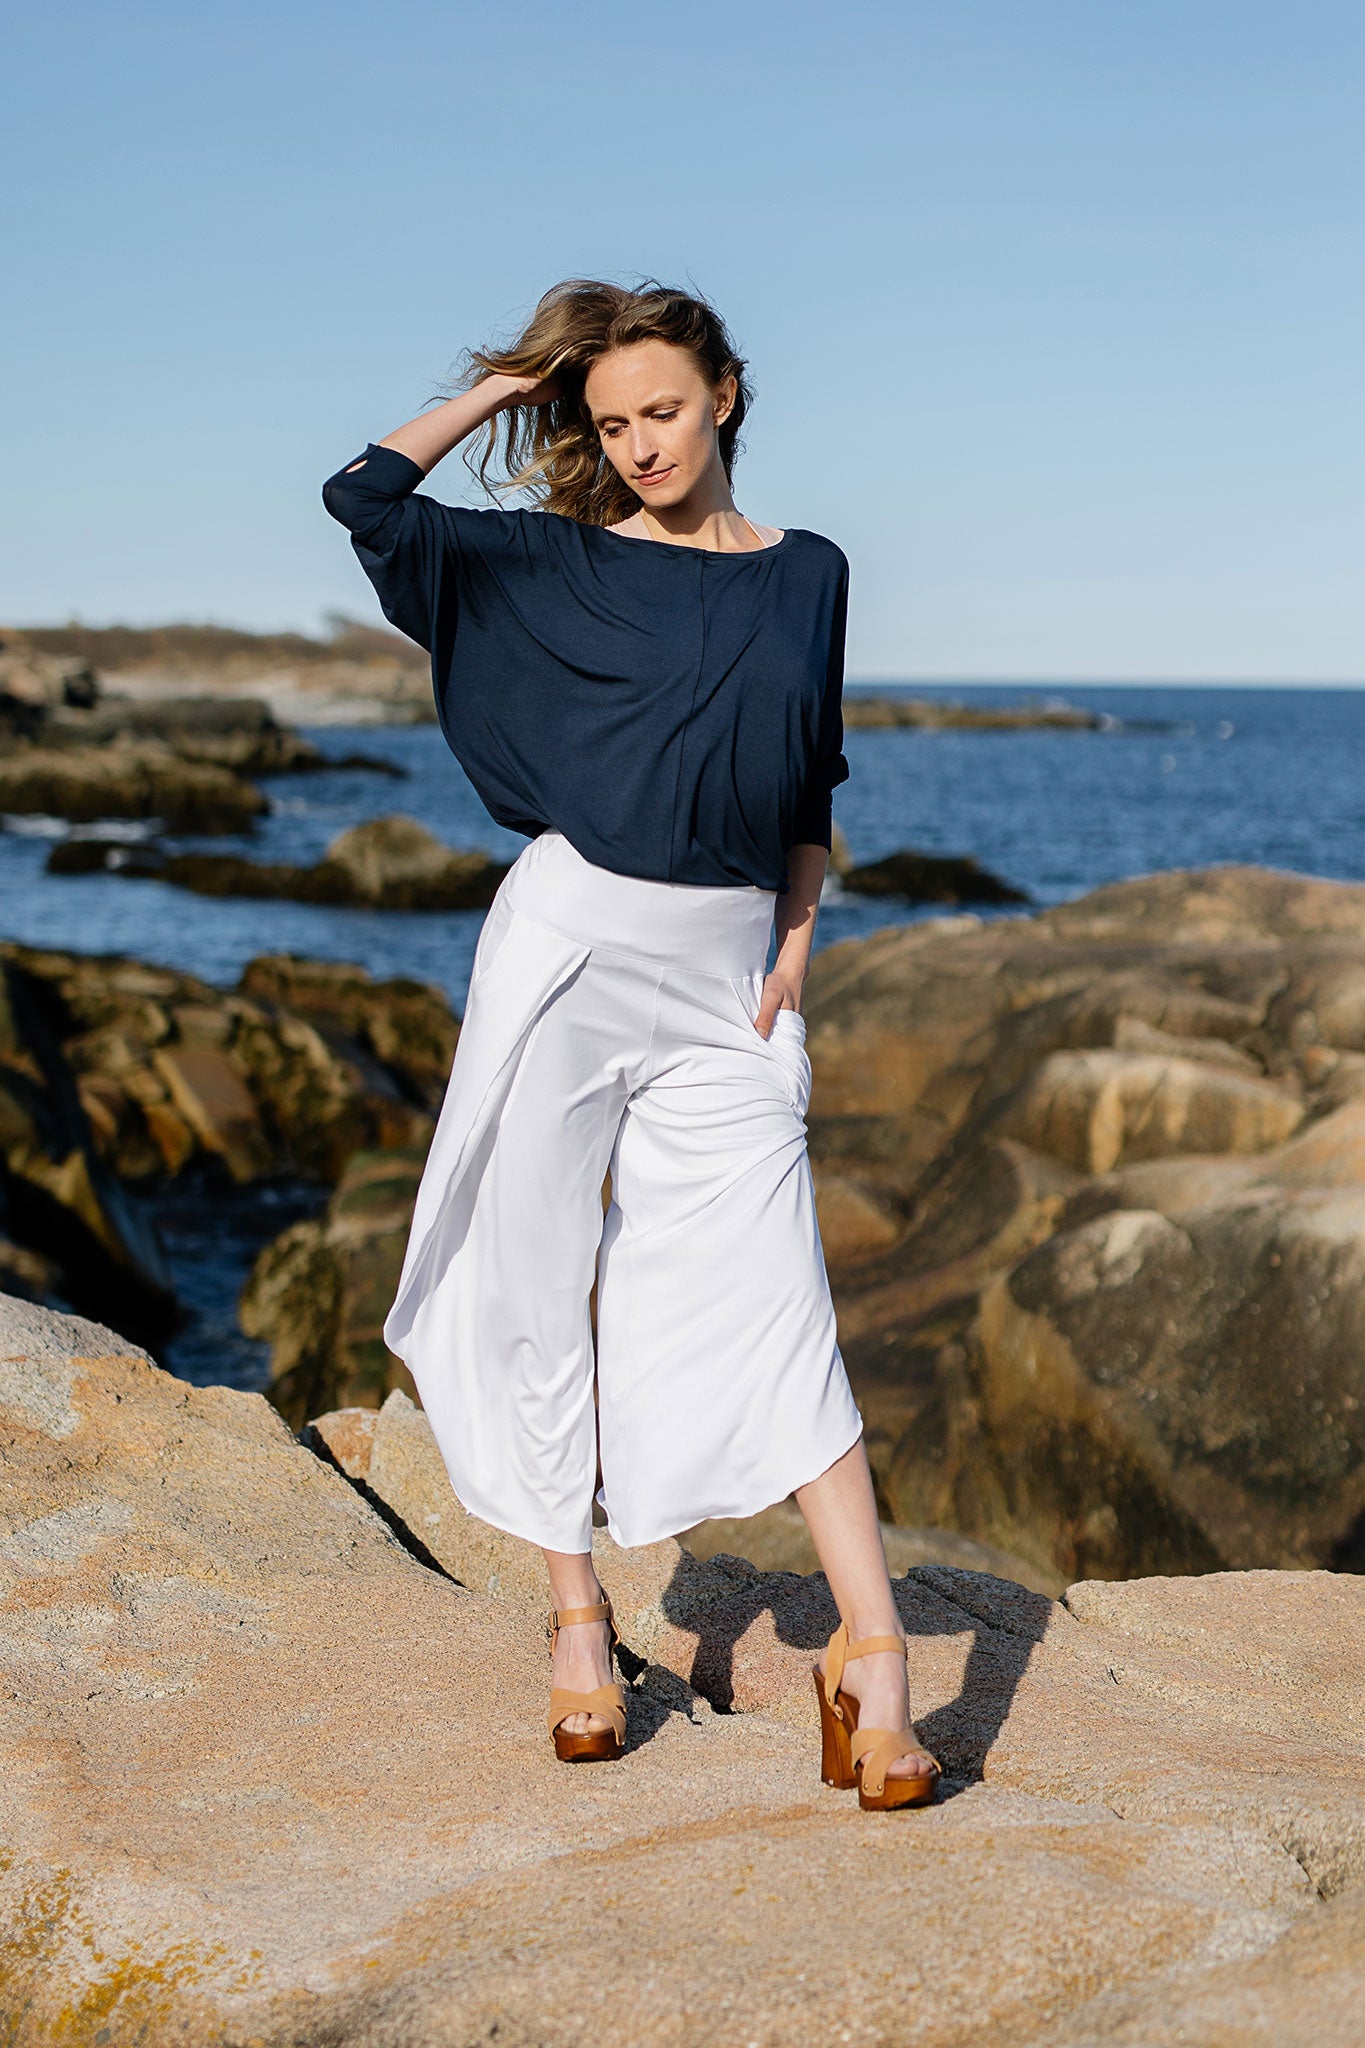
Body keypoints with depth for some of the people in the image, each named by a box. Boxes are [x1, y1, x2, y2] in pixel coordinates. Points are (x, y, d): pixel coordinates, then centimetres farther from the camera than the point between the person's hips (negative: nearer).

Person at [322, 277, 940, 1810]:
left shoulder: (808, 577, 12)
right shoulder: (553, 562, 4)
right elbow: (366, 497, -6)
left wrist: (796, 938, 6)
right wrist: (505, 389, 5)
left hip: (724, 983, 1)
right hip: (569, 944, -1)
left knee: (772, 1305, -5)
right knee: (538, 1292, 3)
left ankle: (872, 1653, -3)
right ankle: (577, 1616, 18)